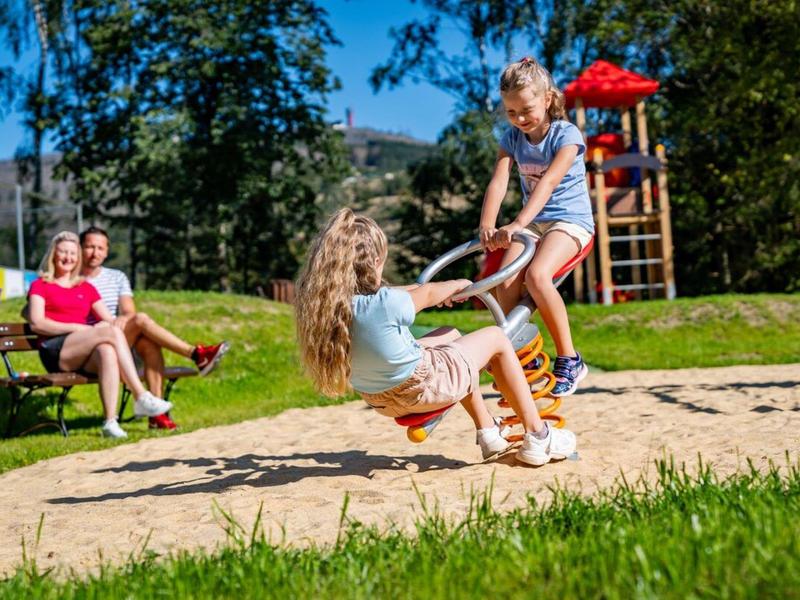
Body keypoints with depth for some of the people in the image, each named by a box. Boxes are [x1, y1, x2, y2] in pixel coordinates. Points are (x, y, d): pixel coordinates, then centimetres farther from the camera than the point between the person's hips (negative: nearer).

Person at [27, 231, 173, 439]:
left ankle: (110, 422, -48)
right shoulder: (40, 285, 14)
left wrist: (104, 326, -8)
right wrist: (76, 327, -12)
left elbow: (110, 319, 16)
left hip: (86, 355, 3)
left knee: (107, 350, -36)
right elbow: (37, 324, -2)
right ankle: (141, 398, -37)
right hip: (55, 353, -3)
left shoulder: (86, 287, 26)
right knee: (111, 332, -30)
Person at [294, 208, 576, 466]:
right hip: (425, 388, -7)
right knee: (496, 338, 12)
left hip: (382, 401, 8)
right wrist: (457, 285, 12)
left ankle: (489, 434, 37)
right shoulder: (386, 305, -33)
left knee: (449, 335, 30)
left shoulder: (320, 304, -11)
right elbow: (427, 293, -10)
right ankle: (537, 438, 18)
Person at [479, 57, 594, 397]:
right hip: (532, 222, 5)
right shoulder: (512, 138, 6)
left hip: (570, 220, -5)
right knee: (505, 283, -22)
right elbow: (498, 181, -7)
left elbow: (548, 182, -25)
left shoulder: (566, 135, -10)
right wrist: (486, 226, -25)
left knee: (537, 275, -32)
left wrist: (517, 225, -37)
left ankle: (569, 359, -18)